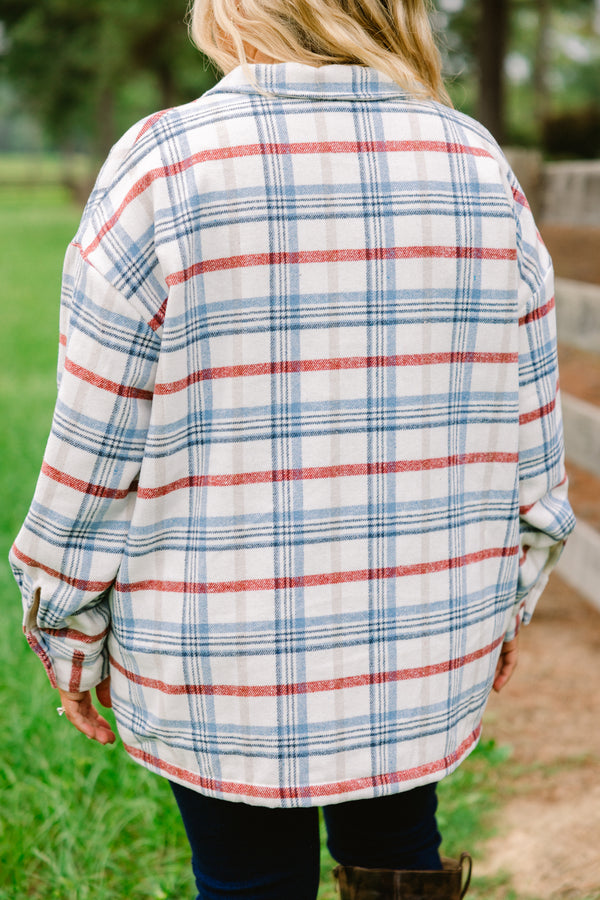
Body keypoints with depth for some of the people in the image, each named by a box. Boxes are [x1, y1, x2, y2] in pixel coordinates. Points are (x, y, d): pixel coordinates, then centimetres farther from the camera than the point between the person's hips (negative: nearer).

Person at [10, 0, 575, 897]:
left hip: (223, 655, -3)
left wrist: (70, 632, 3)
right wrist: (510, 598, 16)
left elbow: (95, 450, -11)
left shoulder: (163, 167, -13)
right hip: (433, 646, 3)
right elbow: (529, 422, 3)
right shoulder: (477, 165, -2)